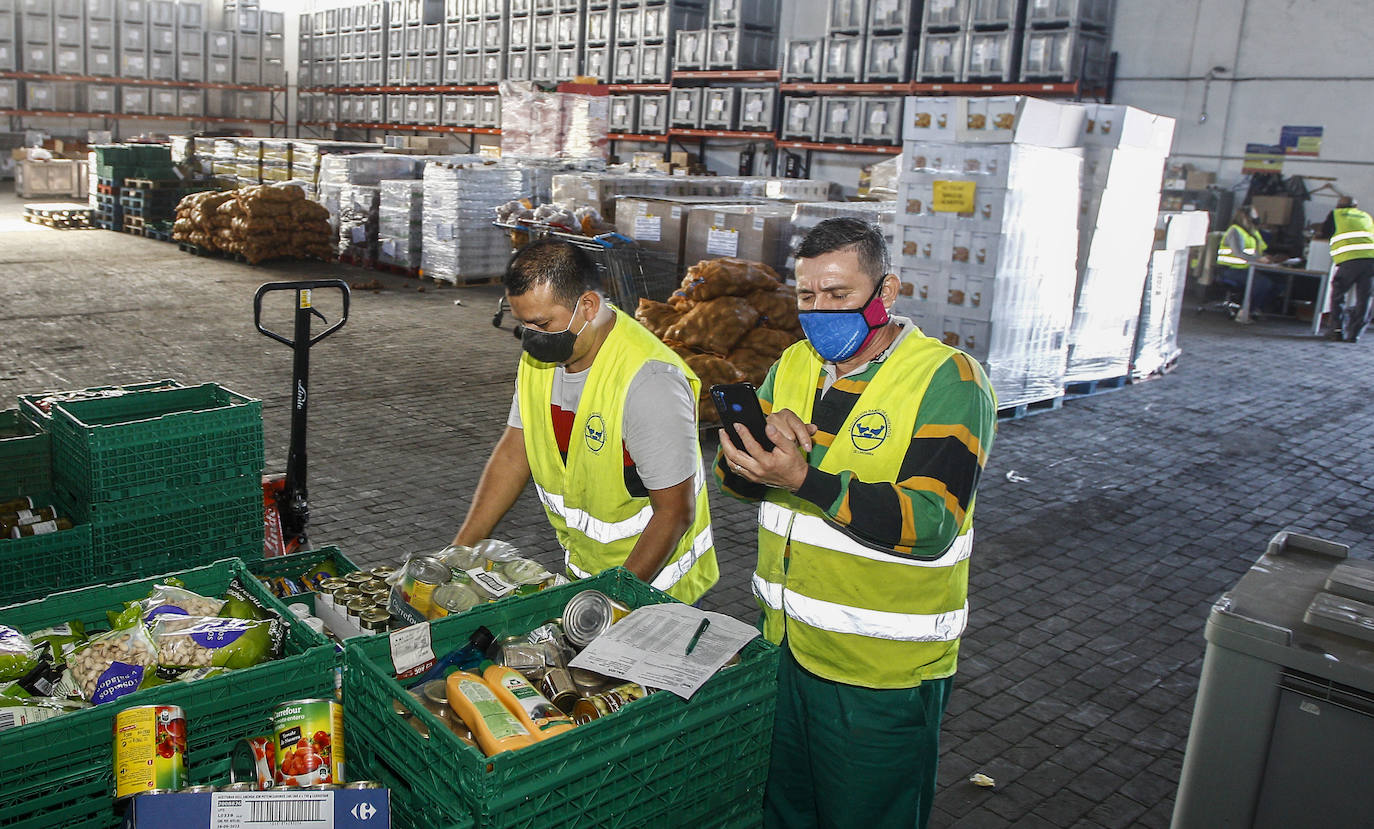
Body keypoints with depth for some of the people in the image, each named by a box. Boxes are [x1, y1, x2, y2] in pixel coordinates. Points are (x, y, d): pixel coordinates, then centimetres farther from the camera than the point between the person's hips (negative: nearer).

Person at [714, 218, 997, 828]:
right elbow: (735, 480, 4)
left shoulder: (948, 381, -16)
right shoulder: (794, 366, 5)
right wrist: (751, 454, -20)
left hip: (881, 673, -6)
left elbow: (930, 523, -25)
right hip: (787, 645, 6)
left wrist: (804, 479, -35)